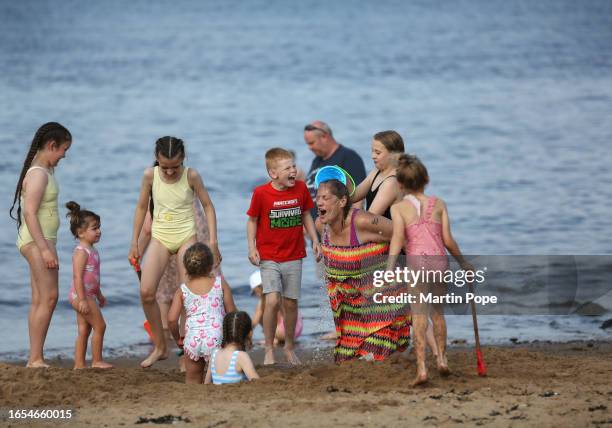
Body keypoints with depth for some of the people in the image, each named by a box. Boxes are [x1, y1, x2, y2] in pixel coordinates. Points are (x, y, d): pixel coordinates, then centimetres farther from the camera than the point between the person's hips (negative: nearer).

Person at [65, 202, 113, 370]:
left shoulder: (91, 250, 15)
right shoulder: (81, 252, -17)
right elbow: (77, 277, -24)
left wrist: (99, 295, 32)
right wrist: (82, 299, -29)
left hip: (88, 295, 10)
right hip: (81, 295, -10)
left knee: (84, 330, 10)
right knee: (100, 326, -5)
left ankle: (79, 364, 11)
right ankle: (97, 361, 3)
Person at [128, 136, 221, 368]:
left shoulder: (191, 176, -10)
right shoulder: (150, 175, -6)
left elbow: (208, 206, -1)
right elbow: (142, 207, 7)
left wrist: (213, 241, -8)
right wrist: (134, 242, 8)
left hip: (186, 236, -2)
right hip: (160, 237, 2)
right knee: (146, 292, -11)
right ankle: (160, 346, 2)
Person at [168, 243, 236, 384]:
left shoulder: (182, 290, 4)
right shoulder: (220, 284, 3)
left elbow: (171, 319, -3)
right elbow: (231, 312, 5)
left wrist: (177, 338, 14)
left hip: (193, 339, 1)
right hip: (216, 339, -1)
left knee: (192, 381, 14)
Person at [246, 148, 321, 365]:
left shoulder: (301, 188, -1)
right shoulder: (261, 193, -12)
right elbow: (252, 220, -1)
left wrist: (315, 240, 6)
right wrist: (252, 247, -9)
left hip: (293, 257, 4)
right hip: (269, 258, -4)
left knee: (291, 303, 8)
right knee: (273, 301, -17)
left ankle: (289, 347, 27)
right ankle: (269, 349, -3)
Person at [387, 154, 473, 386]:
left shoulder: (399, 208, 0)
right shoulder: (438, 204, 6)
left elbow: (398, 238, -12)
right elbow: (448, 240, 4)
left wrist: (390, 270, -17)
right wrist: (463, 262, 17)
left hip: (416, 262, -2)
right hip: (440, 260, 2)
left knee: (419, 316, -2)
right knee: (438, 312, 21)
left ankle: (421, 369, -10)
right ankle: (441, 359, 23)